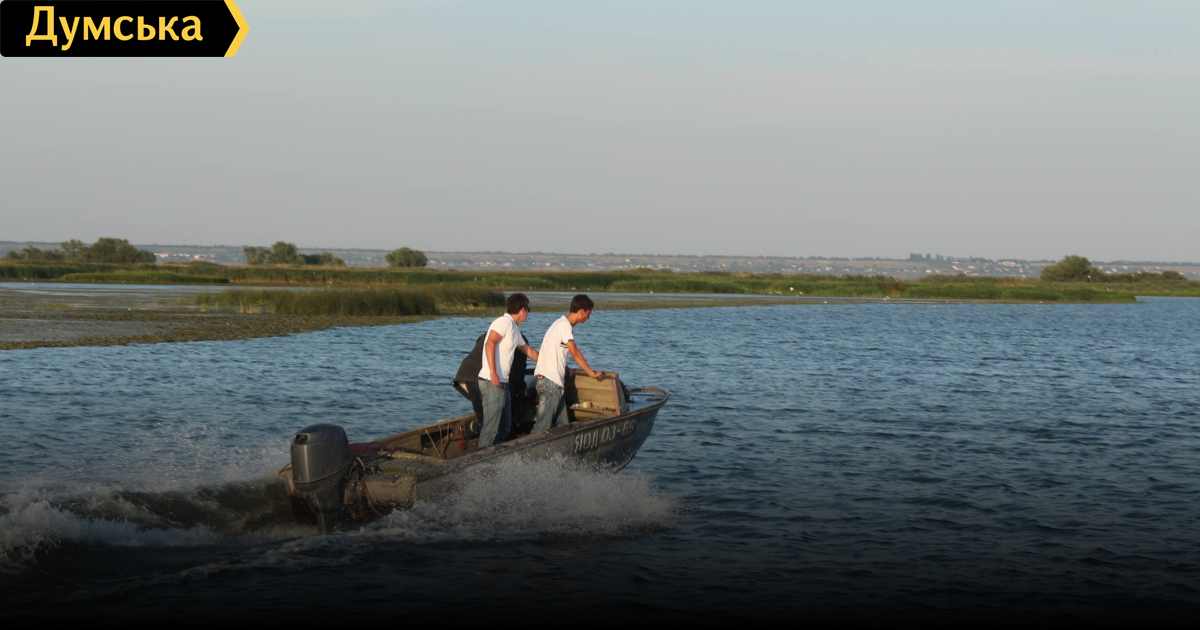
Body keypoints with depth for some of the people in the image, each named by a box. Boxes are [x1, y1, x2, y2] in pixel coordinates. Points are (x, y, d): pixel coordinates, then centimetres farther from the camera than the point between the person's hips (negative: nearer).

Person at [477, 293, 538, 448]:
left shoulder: (514, 329, 21)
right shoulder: (504, 322, -8)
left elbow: (529, 351, 35)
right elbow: (490, 343, -21)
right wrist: (492, 372, -27)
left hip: (502, 383, 10)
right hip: (492, 383, -10)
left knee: (505, 426, 14)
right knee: (491, 427, -10)